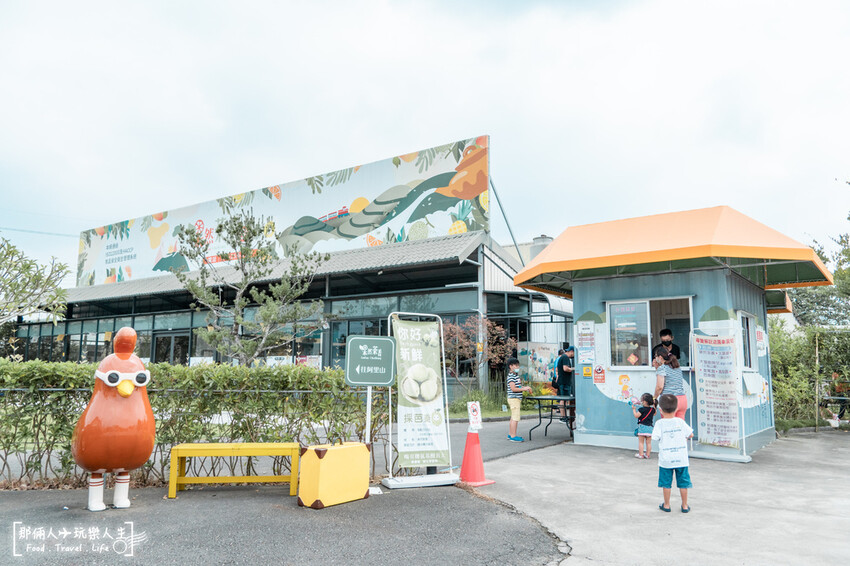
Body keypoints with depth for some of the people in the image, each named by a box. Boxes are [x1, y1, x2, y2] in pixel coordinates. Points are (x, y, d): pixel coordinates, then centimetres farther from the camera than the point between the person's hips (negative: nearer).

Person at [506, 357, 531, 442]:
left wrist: (525, 387, 8)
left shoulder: (516, 375, 16)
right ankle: (513, 436, -7)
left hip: (517, 399, 10)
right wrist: (524, 388, -18)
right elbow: (513, 389, -21)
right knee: (515, 418, -10)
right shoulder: (511, 376, -15)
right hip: (513, 399, -10)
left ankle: (510, 435, 22)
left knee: (513, 418, 15)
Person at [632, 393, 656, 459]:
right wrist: (654, 406, 30)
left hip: (642, 427, -5)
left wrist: (634, 409, 0)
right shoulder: (652, 409, 6)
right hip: (650, 427, 5)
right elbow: (654, 414, 26)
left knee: (641, 442, 2)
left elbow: (636, 416, -12)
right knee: (648, 442, 10)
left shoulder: (642, 409, -12)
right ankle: (647, 454, 13)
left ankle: (641, 454, 3)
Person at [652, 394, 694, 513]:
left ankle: (666, 505, 18)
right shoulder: (680, 421, -2)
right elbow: (691, 434, 3)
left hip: (666, 459, -1)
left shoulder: (659, 423, -8)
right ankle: (685, 506, 19)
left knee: (666, 483, 9)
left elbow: (656, 438, -11)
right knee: (683, 482, 11)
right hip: (681, 458, 2)